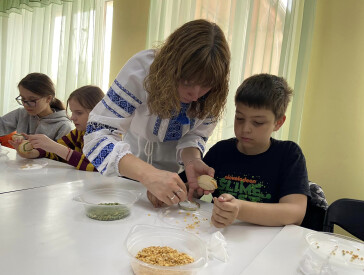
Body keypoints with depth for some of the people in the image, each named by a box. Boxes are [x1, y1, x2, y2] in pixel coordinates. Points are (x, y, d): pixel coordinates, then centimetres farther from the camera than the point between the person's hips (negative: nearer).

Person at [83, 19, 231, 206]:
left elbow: (195, 134, -9)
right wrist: (149, 174, -47)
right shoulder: (142, 68, -29)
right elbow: (96, 134, -33)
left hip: (175, 175, 2)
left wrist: (192, 160, -32)